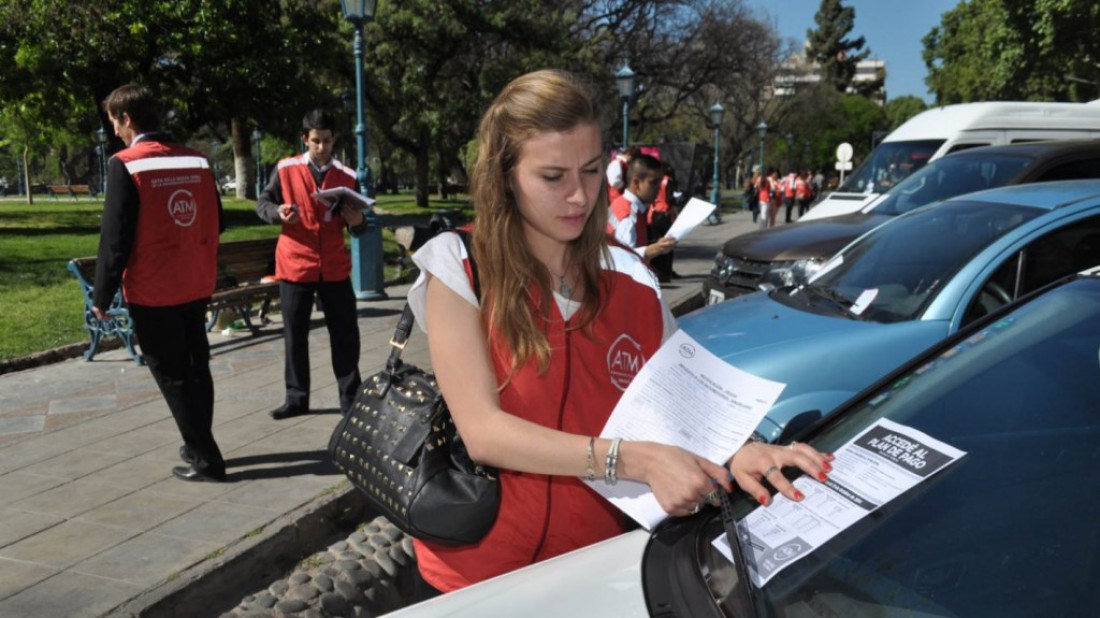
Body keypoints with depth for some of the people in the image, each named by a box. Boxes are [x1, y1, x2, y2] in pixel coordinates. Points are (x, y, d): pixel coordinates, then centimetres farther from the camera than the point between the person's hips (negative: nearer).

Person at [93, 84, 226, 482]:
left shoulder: (125, 164, -12)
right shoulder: (197, 161, 4)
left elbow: (115, 236, -13)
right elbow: (217, 224, 10)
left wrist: (102, 295, -4)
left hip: (152, 292, -5)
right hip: (196, 286, 6)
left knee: (172, 377, 4)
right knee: (196, 368, 16)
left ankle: (205, 460, 8)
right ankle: (199, 446, 27)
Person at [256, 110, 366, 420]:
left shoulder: (346, 176, 3)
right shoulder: (286, 169, -1)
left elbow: (356, 229, 4)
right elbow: (262, 203, 5)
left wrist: (357, 221, -20)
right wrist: (277, 212, -17)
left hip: (334, 267, 1)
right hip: (295, 265, -1)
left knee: (345, 332, 5)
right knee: (295, 334, 6)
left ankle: (350, 397, 16)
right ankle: (297, 398, 18)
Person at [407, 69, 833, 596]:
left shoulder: (630, 280, -2)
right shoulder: (459, 270, -13)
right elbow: (482, 432, -22)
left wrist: (737, 448, -24)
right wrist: (637, 461, -30)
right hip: (477, 573, -3)